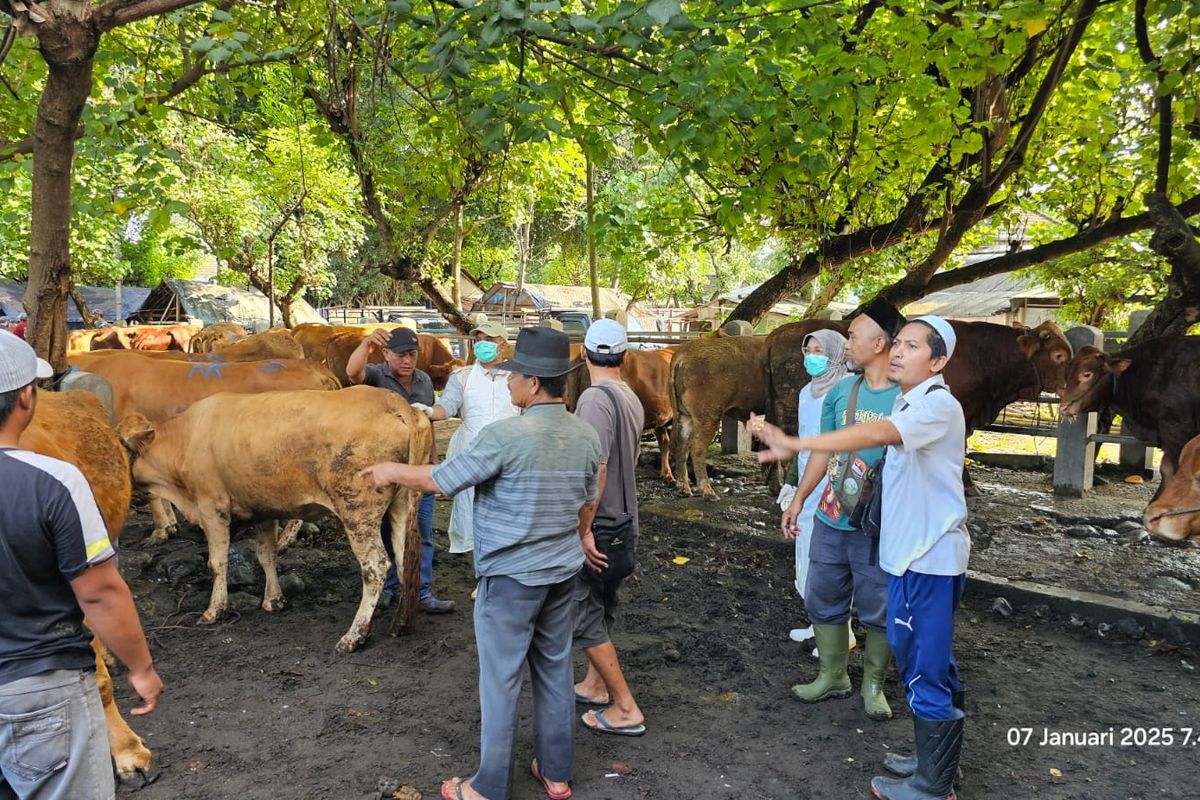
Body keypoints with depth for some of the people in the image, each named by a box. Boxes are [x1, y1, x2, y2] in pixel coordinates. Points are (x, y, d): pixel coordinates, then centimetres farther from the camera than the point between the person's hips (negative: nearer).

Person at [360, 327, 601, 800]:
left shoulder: (505, 435, -22)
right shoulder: (586, 435, -2)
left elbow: (441, 480, -12)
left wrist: (393, 472, 7)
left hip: (511, 575, -6)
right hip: (563, 570, 6)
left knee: (500, 681, 7)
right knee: (555, 669, 17)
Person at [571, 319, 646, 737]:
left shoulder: (595, 398, -20)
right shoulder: (632, 399, 6)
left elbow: (596, 470, -25)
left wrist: (583, 528, -21)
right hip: (623, 520, 9)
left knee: (583, 616, 1)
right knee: (600, 609, 21)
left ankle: (626, 709, 6)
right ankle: (594, 685, 35)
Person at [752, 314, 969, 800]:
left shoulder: (938, 405, -19)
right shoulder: (910, 405, 12)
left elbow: (874, 435, -36)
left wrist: (795, 445, -47)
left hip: (930, 558, -10)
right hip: (912, 552, 10)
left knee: (926, 669, 1)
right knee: (923, 659, 20)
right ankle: (937, 760, 37)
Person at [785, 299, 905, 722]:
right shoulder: (841, 391, 3)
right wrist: (798, 499, 12)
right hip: (829, 519, 5)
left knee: (877, 610, 9)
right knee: (823, 601, 15)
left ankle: (873, 685, 29)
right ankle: (832, 676, 33)